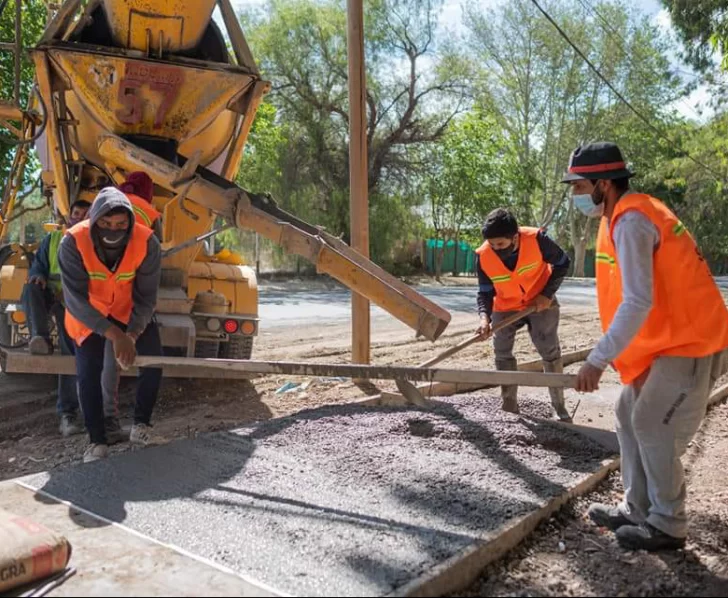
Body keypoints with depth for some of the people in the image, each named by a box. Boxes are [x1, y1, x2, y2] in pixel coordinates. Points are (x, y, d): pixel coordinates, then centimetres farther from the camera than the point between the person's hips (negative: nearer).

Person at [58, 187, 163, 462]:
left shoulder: (147, 243, -29)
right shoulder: (73, 242, -32)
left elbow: (145, 298, -22)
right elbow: (76, 300, -34)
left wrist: (132, 334, -37)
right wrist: (115, 335, -45)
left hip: (130, 311, 1)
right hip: (87, 316, -1)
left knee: (152, 362, -12)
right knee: (88, 374, -7)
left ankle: (141, 423, 11)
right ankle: (97, 441, 10)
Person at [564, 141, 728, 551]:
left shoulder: (630, 220, -21)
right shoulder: (630, 214, 10)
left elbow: (638, 302, -29)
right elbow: (636, 297, 11)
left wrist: (599, 359, -29)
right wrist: (619, 354, 9)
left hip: (690, 342, -10)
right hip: (672, 337, 10)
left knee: (653, 428, -3)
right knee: (630, 416, 12)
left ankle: (667, 526, 12)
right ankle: (637, 509, 22)